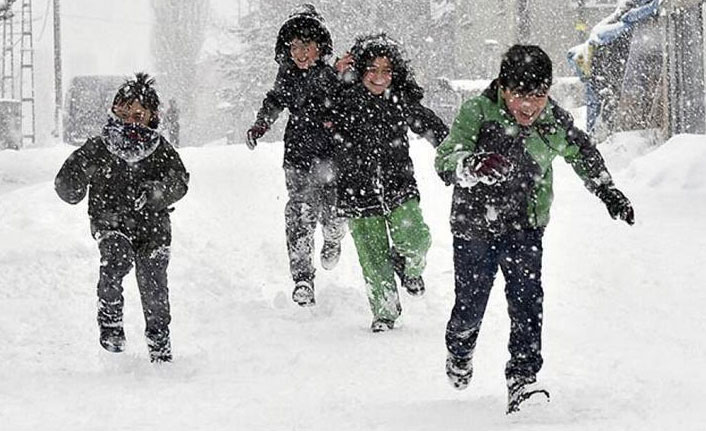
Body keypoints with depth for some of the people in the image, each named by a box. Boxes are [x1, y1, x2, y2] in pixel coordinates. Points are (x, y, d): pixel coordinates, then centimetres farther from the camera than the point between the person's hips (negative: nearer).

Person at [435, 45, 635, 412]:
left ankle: (522, 377, -12)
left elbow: (582, 153, 11)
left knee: (527, 300, -14)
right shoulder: (477, 113, -23)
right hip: (475, 226, -2)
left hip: (525, 227, 2)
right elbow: (446, 161, -35)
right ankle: (460, 349, 43)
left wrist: (609, 194, 14)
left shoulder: (553, 119, -10)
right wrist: (474, 166, -57)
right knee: (470, 305, 11)